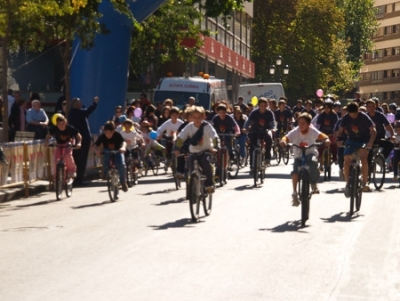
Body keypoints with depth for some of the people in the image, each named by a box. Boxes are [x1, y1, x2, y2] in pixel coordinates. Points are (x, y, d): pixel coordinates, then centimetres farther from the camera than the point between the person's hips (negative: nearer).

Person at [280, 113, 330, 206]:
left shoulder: (312, 131, -16)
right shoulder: (295, 132, -17)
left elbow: (321, 135, -30)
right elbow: (286, 138, -30)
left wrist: (326, 140, -53)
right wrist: (283, 141, -54)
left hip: (310, 153, -1)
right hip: (298, 156, 1)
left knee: (313, 161, -34)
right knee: (295, 172, -23)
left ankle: (314, 184, -13)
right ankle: (294, 194, -6)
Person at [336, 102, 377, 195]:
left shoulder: (364, 117, -17)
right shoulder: (345, 118, -8)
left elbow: (373, 130, -17)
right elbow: (340, 130, -4)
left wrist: (371, 142, -32)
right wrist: (338, 140, -24)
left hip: (364, 140, -3)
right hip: (351, 140, 3)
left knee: (363, 157, -28)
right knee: (347, 160, -11)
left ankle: (365, 183, -23)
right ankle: (347, 184, 6)